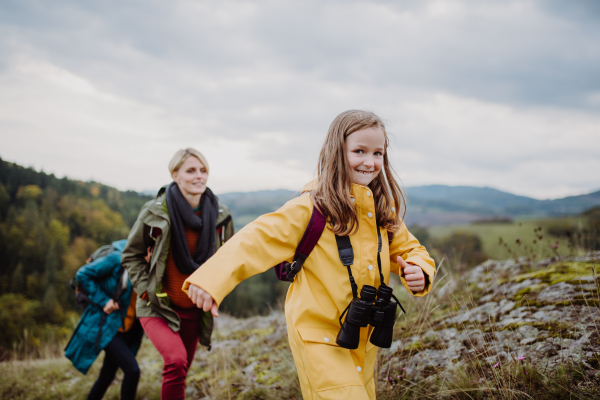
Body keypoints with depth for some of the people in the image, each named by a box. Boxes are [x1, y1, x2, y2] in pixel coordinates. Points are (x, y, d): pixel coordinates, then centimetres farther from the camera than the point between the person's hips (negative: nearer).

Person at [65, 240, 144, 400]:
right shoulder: (117, 259, -14)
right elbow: (83, 274, -12)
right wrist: (103, 301, -16)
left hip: (127, 329, 7)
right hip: (107, 325, -7)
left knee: (107, 376, 14)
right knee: (132, 370, -20)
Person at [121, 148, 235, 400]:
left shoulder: (220, 215, -4)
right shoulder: (155, 212, -13)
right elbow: (131, 255, 0)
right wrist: (147, 289, -9)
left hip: (194, 310, 4)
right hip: (158, 308, -4)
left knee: (179, 373, 14)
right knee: (176, 360, -28)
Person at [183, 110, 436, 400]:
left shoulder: (384, 210, 2)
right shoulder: (311, 208, -17)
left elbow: (408, 250, 14)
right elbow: (262, 237, -27)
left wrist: (419, 271, -11)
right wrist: (212, 277, -42)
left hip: (363, 340, 7)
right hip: (319, 339, -6)